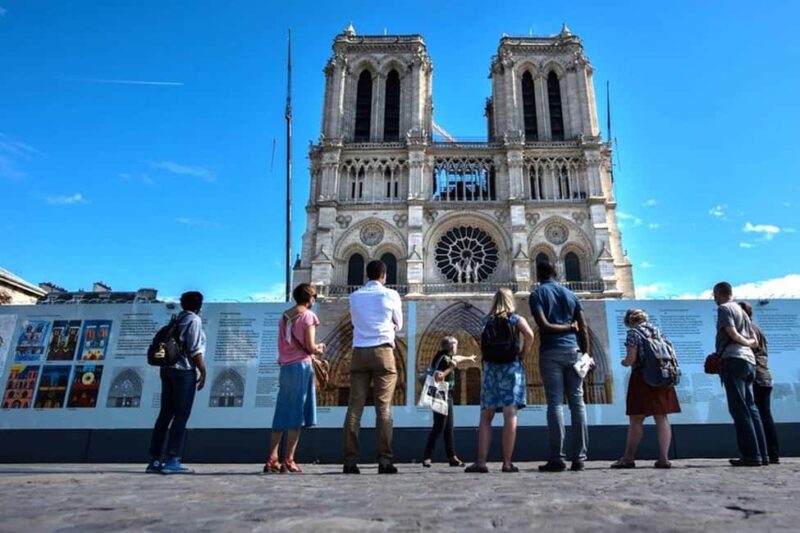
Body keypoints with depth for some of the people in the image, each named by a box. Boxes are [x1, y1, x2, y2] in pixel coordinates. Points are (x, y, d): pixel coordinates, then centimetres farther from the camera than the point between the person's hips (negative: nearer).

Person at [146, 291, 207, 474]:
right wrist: (203, 371, -8)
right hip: (184, 370, -8)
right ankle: (172, 461, -7)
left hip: (167, 368, 8)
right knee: (181, 415, -5)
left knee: (165, 414, 9)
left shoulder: (177, 319, 16)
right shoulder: (194, 320, -6)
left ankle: (155, 460, 11)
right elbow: (195, 349, -13)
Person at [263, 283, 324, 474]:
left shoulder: (284, 316, 16)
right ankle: (288, 461, -2)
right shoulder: (308, 315, -3)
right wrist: (320, 349, 11)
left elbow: (282, 346, 15)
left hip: (285, 367, 6)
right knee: (296, 415, -3)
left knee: (282, 415, 9)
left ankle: (272, 460, 9)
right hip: (301, 366, -6)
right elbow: (310, 347, -11)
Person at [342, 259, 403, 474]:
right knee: (383, 407, -2)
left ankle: (350, 460, -2)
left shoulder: (355, 297, 11)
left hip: (359, 353, 3)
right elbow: (398, 325, 13)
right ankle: (384, 460, -4)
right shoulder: (391, 295, 3)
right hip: (383, 352, -2)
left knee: (355, 406, 0)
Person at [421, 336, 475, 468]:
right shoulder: (442, 358, -15)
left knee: (449, 428, 9)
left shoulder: (448, 357, 13)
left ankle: (452, 457, 13)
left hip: (448, 396, 10)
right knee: (439, 426, -10)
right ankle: (427, 457, -6)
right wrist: (450, 368, -22)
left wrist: (468, 358, 53)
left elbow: (457, 358, 37)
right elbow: (438, 377, -26)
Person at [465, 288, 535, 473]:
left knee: (485, 417, 3)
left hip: (490, 368, 2)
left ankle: (481, 462, -3)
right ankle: (507, 463, -6)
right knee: (510, 415, -5)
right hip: (511, 367, -2)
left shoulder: (487, 320, 12)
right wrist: (523, 353, 0)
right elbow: (529, 334, -11)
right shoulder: (516, 319, 6)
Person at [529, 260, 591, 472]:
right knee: (577, 402, 4)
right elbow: (583, 328, 9)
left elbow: (544, 326, -11)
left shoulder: (537, 294, 3)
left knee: (555, 403, -4)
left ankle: (557, 459, -5)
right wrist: (587, 354, 10)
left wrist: (568, 327, 3)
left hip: (551, 352, -4)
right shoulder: (571, 294, 16)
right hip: (573, 351, 4)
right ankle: (579, 458, 5)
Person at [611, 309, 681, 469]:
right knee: (661, 418, 6)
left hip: (642, 378, -6)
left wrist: (623, 362, 8)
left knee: (636, 419, -1)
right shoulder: (657, 330, 13)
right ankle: (664, 458, 4)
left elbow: (631, 359, -12)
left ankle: (628, 458, 6)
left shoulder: (633, 332, -7)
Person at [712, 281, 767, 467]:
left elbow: (733, 335, -11)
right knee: (750, 408, 9)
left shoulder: (724, 308, 0)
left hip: (734, 360, -8)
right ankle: (761, 454, 8)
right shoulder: (743, 312, 24)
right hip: (749, 361, 8)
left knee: (739, 409, -8)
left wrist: (745, 342, 6)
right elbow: (755, 342, 23)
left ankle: (751, 455, -10)